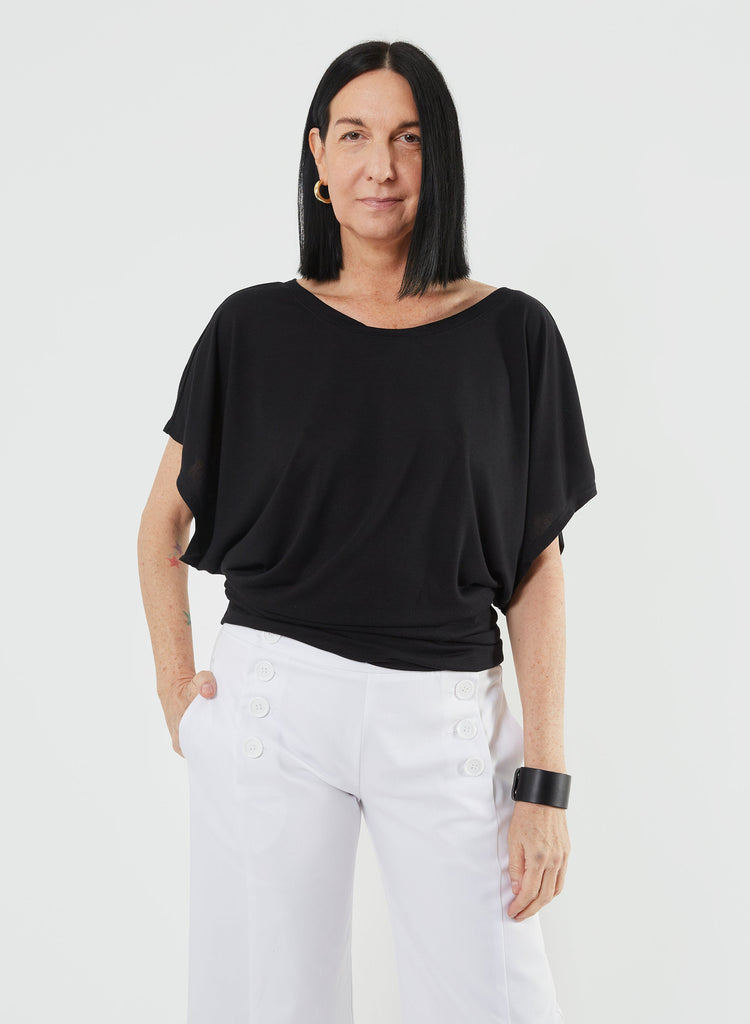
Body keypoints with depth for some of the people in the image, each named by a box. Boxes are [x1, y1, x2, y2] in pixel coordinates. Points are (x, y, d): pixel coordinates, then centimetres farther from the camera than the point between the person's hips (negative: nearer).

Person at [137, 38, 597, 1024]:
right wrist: (176, 687, 1)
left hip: (447, 718, 0)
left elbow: (538, 568, 2)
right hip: (272, 703, 0)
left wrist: (545, 779, -4)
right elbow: (163, 525, 13)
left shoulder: (512, 334, 3)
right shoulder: (255, 327, 4)